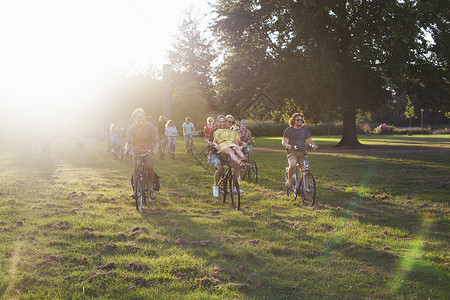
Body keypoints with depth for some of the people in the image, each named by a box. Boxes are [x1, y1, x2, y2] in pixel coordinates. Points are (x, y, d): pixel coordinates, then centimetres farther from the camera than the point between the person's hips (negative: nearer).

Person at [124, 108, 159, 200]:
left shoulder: (151, 127, -9)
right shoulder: (131, 129, -6)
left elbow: (156, 140, -9)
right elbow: (129, 142, -3)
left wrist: (154, 149, -28)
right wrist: (127, 150, -23)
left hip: (149, 151, -1)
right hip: (137, 151, 1)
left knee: (149, 166, -24)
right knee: (136, 169, -17)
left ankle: (151, 187, -6)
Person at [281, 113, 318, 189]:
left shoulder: (305, 130, 11)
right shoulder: (289, 130, 0)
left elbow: (309, 139, 3)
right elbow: (283, 141, -10)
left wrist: (313, 145, -20)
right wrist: (286, 145, -34)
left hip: (302, 152, 3)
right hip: (292, 152, -3)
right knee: (292, 165, -31)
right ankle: (289, 180, -7)